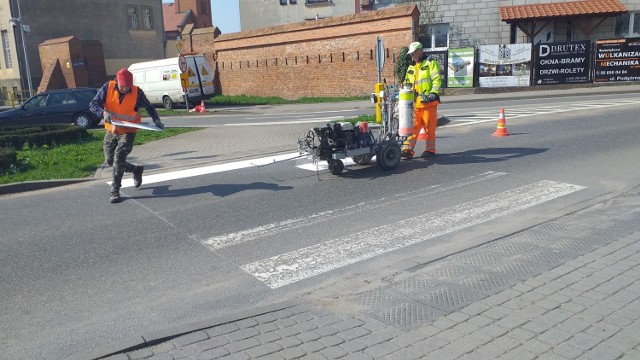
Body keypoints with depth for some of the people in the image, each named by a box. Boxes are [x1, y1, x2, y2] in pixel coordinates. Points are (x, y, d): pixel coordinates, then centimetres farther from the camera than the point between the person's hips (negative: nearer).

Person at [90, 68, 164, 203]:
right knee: (110, 161, 11)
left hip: (128, 132, -4)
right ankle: (136, 170, 34)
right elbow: (93, 104, -12)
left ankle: (115, 190, -6)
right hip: (111, 131, 4)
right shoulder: (108, 87, -11)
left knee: (118, 157, -17)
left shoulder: (137, 92, -14)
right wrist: (104, 112, -32)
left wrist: (156, 120, -13)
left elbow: (149, 107, 2)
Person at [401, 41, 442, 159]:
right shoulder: (411, 67, 21)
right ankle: (408, 149, 0)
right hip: (415, 102, 6)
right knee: (413, 127, 2)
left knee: (429, 127, 1)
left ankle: (430, 149, 10)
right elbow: (407, 84, 25)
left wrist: (434, 93, -19)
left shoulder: (430, 63, 1)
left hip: (428, 102, -5)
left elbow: (437, 80, -8)